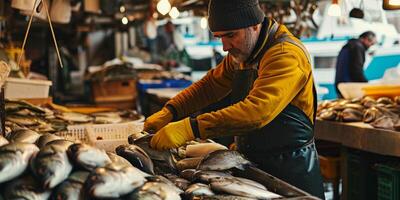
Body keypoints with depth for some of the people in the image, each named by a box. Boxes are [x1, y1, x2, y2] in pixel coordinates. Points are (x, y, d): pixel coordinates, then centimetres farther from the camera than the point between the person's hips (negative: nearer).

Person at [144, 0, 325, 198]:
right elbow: (210, 85, 8)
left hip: (291, 171, -8)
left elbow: (257, 111, -37)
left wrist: (189, 129, -41)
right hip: (254, 165, 8)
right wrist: (168, 113, -8)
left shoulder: (287, 54, -24)